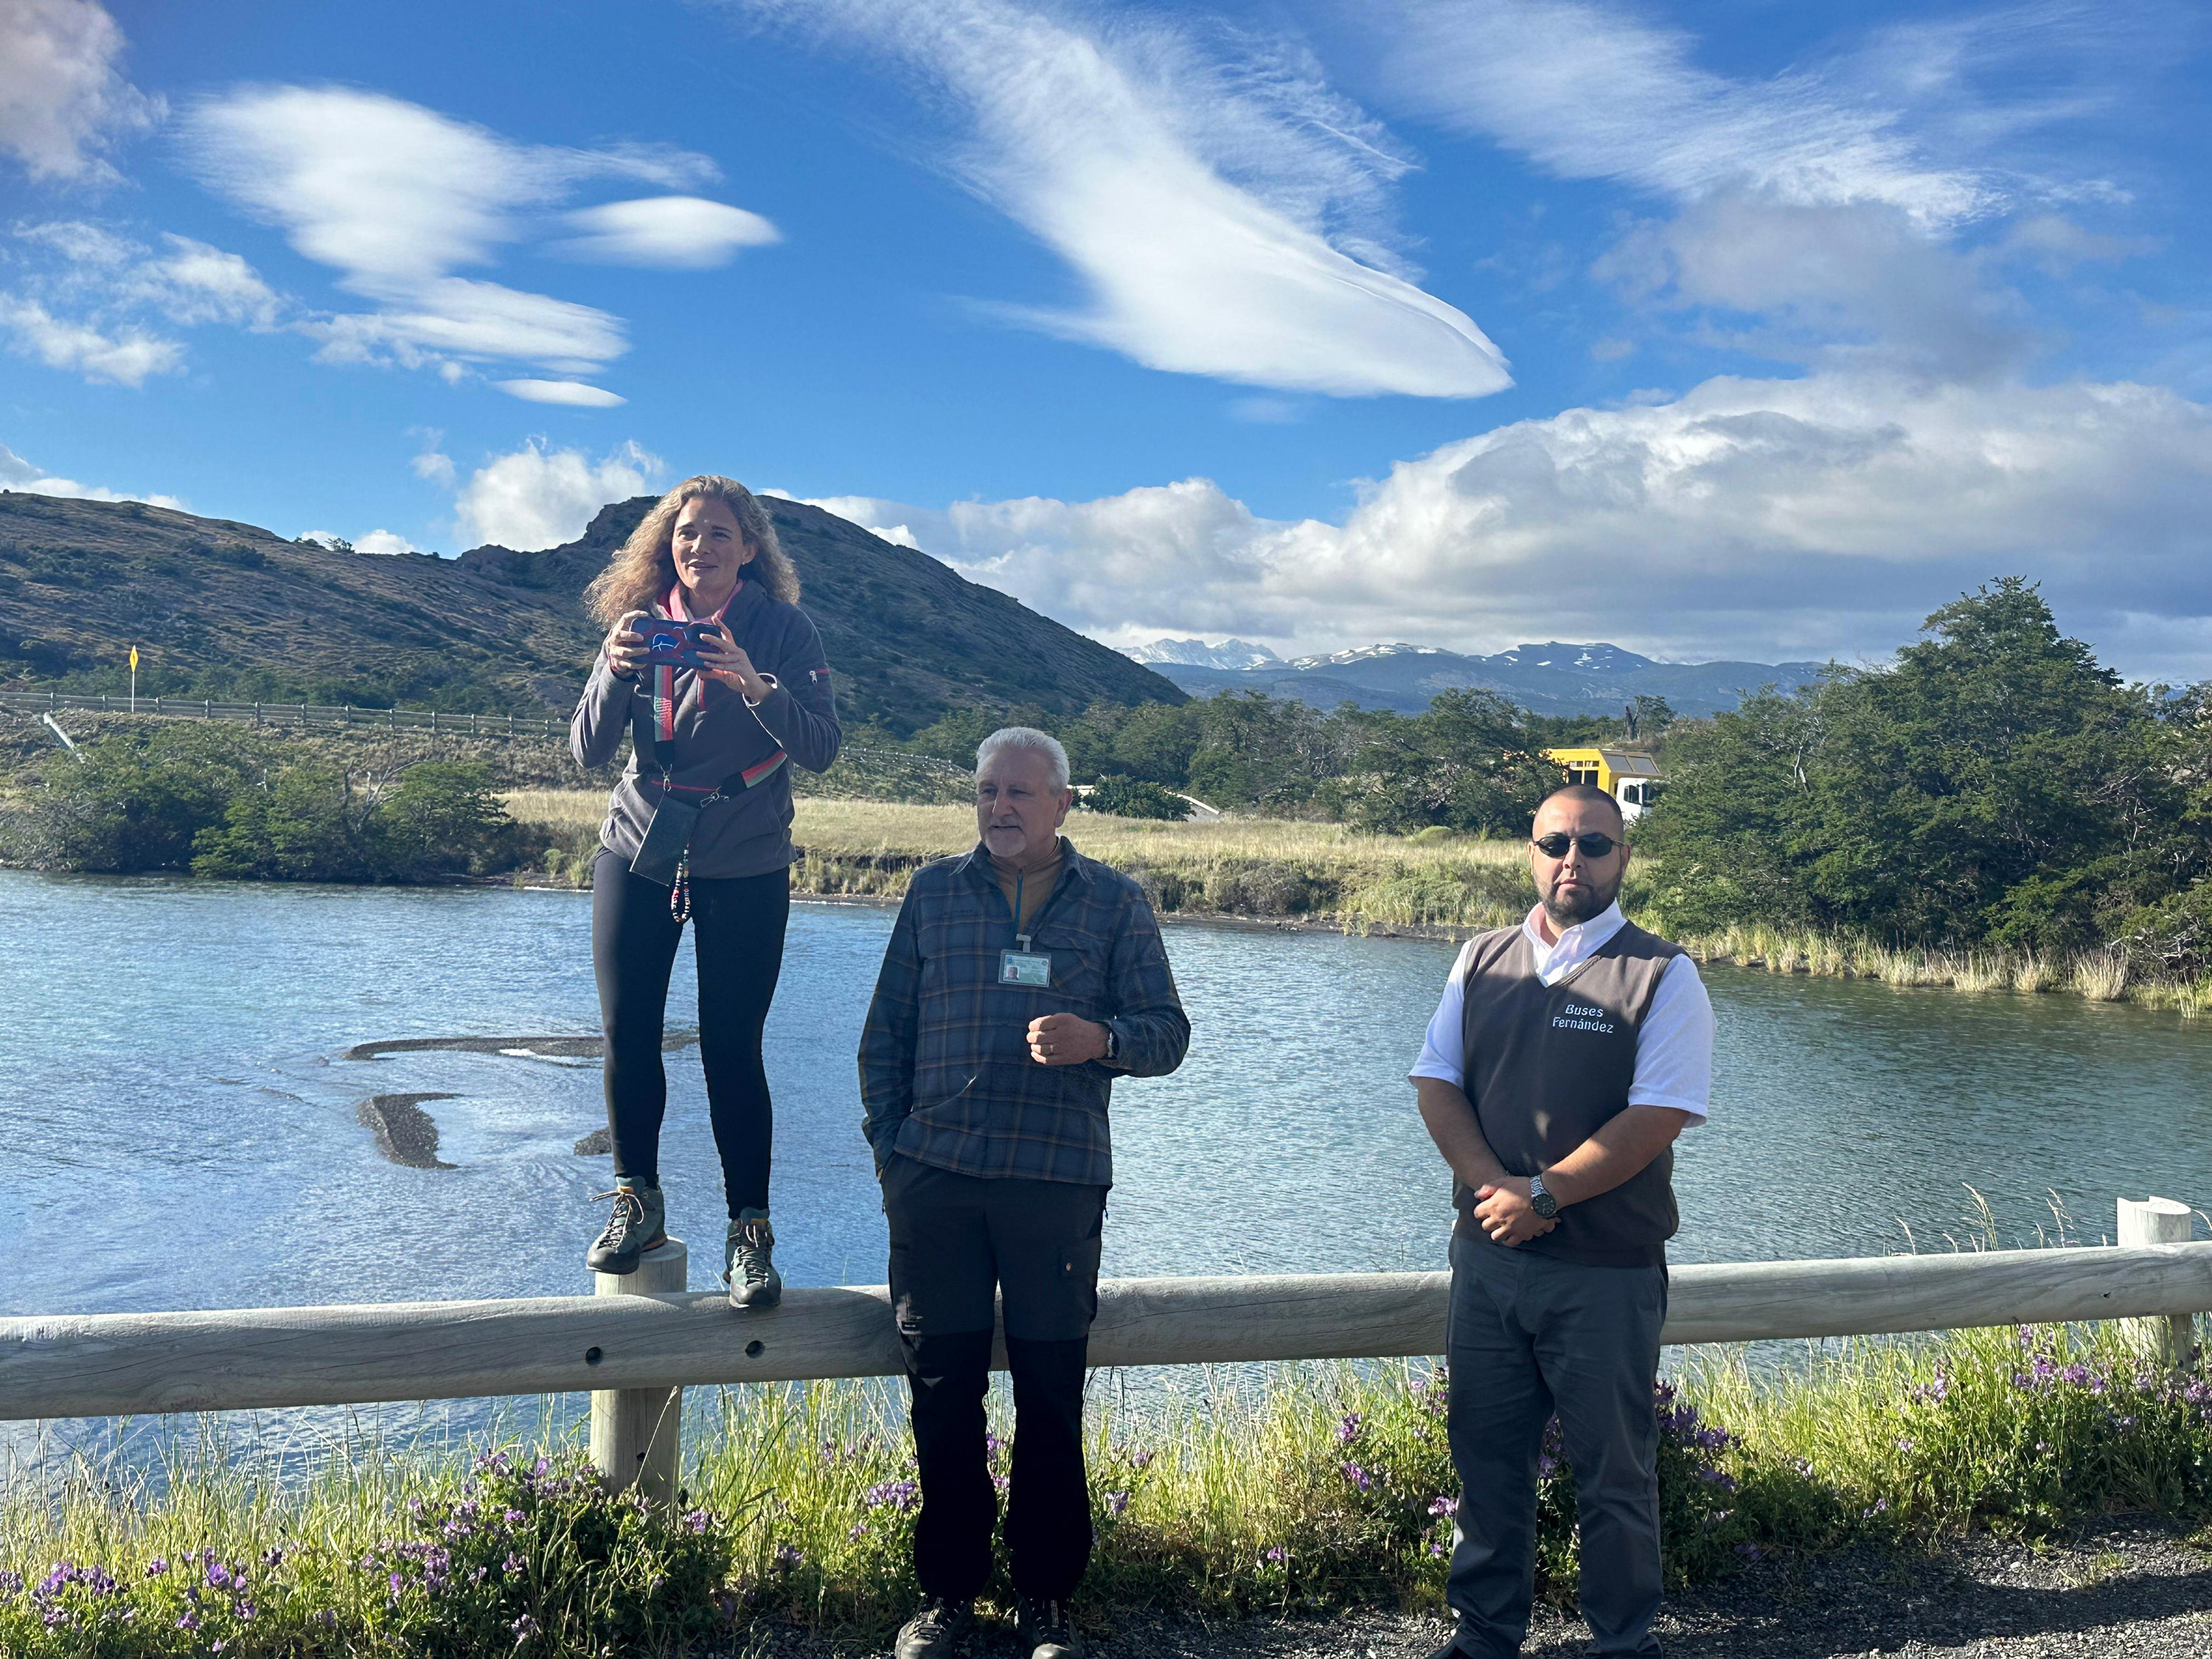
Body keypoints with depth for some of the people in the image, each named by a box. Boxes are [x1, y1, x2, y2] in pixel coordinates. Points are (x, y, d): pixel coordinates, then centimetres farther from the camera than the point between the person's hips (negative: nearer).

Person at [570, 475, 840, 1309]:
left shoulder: (782, 630, -5)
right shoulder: (638, 623, 2)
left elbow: (821, 748, -13)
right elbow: (590, 751, -3)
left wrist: (756, 686, -30)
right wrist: (614, 671, -21)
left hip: (745, 869, -3)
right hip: (636, 854, 3)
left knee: (731, 1048, -5)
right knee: (627, 1034, 3)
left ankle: (750, 1231, 5)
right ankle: (637, 1202, 22)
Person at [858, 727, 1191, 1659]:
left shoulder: (1115, 903, 6)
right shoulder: (934, 893, 10)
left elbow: (1168, 1032, 3)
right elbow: (885, 1034, 13)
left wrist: (1100, 1040, -19)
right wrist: (889, 1151, 4)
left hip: (1058, 1183, -1)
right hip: (936, 1180, 1)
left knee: (1052, 1402, 4)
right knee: (942, 1395, 6)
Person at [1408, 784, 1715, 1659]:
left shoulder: (1661, 976, -4)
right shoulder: (1483, 961, 10)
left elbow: (1657, 1118, -12)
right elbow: (1436, 1083, 6)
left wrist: (1544, 1194, -16)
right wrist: (1492, 1184, -10)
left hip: (1607, 1269, -4)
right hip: (1488, 1255, 4)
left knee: (1613, 1469, 6)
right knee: (1485, 1454, 12)